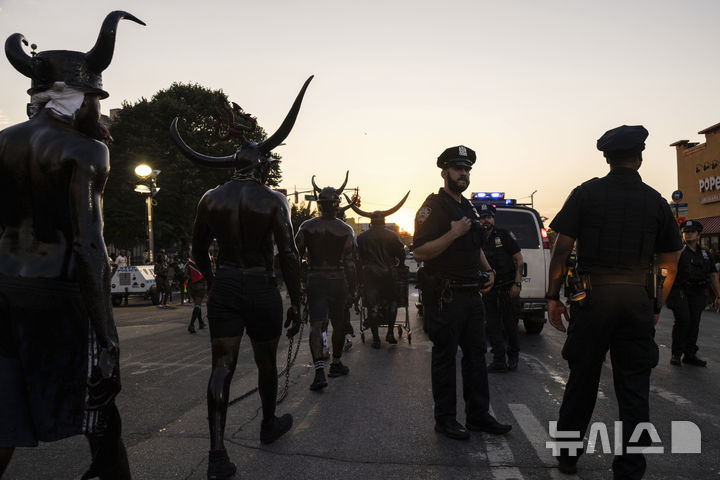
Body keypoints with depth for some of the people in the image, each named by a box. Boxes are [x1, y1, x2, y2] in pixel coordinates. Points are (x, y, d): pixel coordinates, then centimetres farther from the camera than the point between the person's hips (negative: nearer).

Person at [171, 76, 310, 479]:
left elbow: (200, 252, 11)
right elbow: (289, 256, -13)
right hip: (262, 288, -2)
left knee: (222, 366, 3)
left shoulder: (211, 199, 2)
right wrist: (296, 302, -5)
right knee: (266, 362, 17)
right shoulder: (274, 201, -9)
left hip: (224, 286, 3)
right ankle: (269, 424, 39)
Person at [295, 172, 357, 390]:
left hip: (315, 281, 0)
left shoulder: (306, 227, -1)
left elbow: (295, 256, 0)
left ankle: (319, 370, -19)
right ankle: (336, 364, 30)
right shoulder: (346, 230, -5)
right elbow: (349, 264, -6)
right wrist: (352, 291, 1)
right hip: (338, 282, 0)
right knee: (339, 324, 16)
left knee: (316, 325, -4)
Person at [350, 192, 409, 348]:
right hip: (389, 274, 0)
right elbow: (401, 253, 3)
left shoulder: (362, 237, 1)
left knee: (372, 306, 4)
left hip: (370, 275, 0)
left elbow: (359, 257, 4)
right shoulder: (392, 235, 0)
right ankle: (390, 333, 14)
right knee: (391, 303, 17)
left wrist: (362, 271, 16)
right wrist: (397, 266, 19)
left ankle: (376, 338, 5)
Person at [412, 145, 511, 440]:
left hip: (472, 294, 8)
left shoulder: (468, 208, 17)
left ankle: (478, 416, 24)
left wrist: (487, 271, 13)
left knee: (476, 355, 12)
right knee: (445, 357, 2)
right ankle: (445, 419, 14)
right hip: (445, 296, -8)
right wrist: (452, 234, -24)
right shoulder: (433, 207, -8)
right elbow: (419, 251, -17)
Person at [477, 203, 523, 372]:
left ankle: (513, 356, 24)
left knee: (509, 323, 3)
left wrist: (517, 284, -12)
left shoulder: (505, 235, -4)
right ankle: (499, 361, 8)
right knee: (492, 326, 2)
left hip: (507, 287, -4)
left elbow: (519, 259, -5)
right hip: (489, 288, 4)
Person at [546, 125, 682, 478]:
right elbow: (669, 264, 8)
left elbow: (561, 250, -6)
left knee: (582, 381, 11)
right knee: (634, 389, 9)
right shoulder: (656, 202, 5)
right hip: (638, 300, 1)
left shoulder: (585, 194, -2)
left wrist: (553, 296, 0)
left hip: (592, 298, -1)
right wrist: (655, 307, 17)